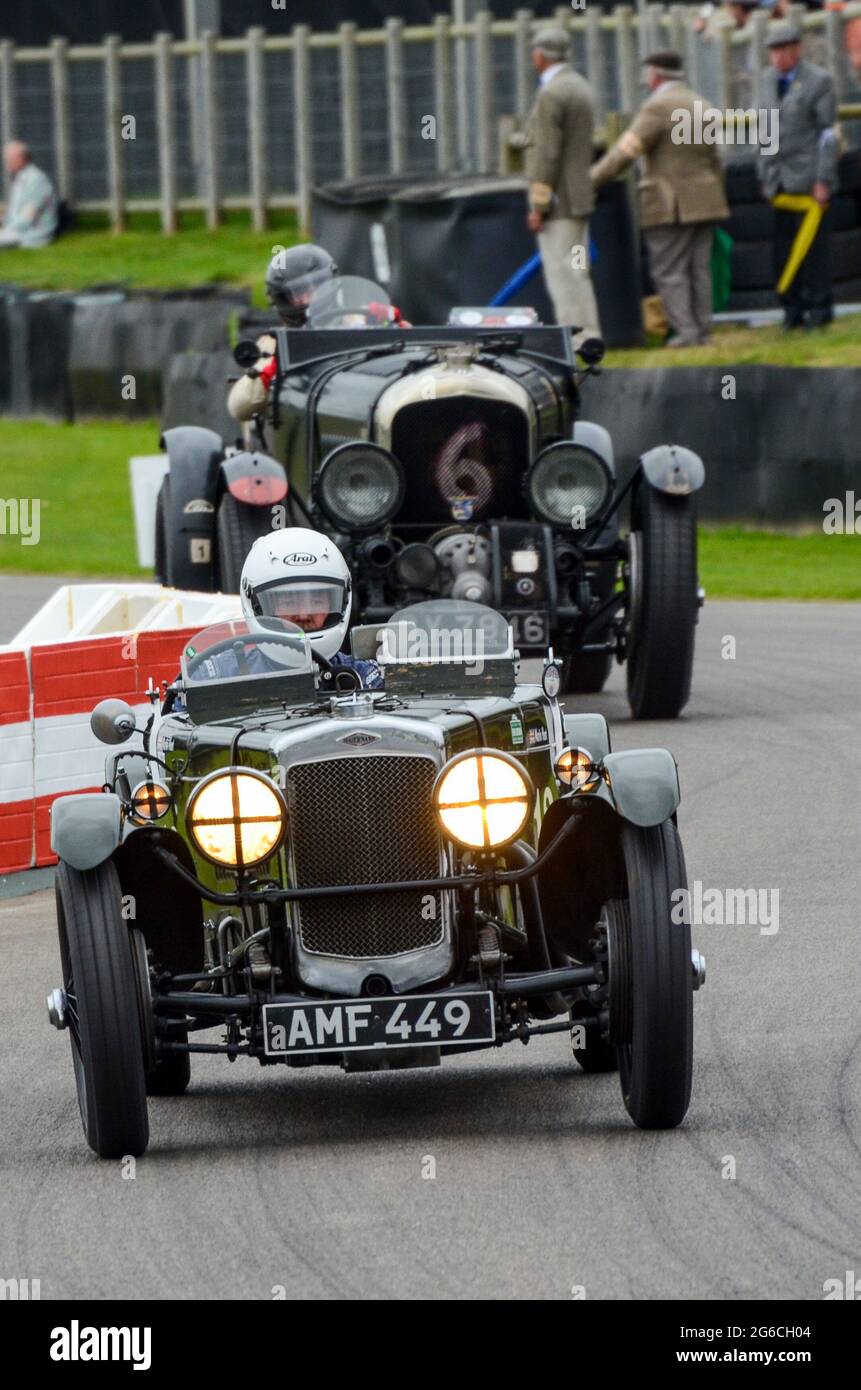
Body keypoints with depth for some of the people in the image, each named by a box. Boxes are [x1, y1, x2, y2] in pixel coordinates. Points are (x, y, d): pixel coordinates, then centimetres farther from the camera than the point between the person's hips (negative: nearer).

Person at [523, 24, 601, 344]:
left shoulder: (551, 94, -15)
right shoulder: (581, 88, 15)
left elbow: (547, 154, -19)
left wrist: (538, 206, -17)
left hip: (557, 201, -9)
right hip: (579, 198, 9)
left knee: (561, 274, -9)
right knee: (577, 273, 11)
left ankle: (576, 338, -12)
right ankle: (589, 336, 11)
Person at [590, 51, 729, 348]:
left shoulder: (658, 107, -12)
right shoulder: (700, 106, 14)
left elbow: (625, 151, -18)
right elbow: (714, 160, 19)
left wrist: (591, 180, -15)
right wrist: (717, 198, 27)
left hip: (670, 206, -8)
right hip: (704, 201, 8)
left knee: (669, 271, -5)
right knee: (699, 270, 8)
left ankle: (686, 331, -12)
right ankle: (703, 331, 5)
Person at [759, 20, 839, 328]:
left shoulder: (819, 81, -4)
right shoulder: (769, 79, 14)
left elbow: (829, 134, -7)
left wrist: (824, 181, -12)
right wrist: (766, 176, 15)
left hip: (809, 180, -6)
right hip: (781, 181, 6)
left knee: (812, 245, -7)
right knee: (784, 248, 1)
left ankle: (820, 306, -1)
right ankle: (793, 307, 6)